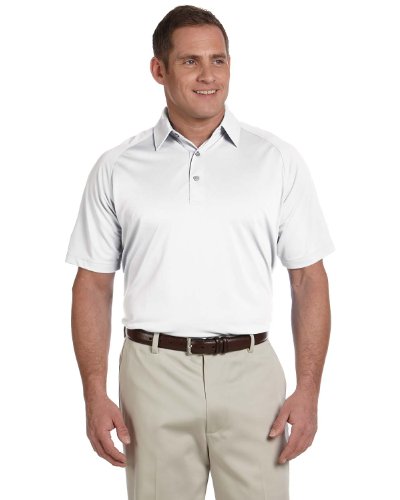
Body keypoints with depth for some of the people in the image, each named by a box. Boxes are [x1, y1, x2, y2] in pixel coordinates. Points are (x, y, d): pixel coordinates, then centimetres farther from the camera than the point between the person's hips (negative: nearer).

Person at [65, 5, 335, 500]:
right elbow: (93, 287, 6)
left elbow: (309, 279, 3)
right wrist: (95, 396, -2)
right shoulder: (116, 169, 5)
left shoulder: (277, 160, 4)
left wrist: (308, 392, -4)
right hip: (154, 373, 0)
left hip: (249, 372, 0)